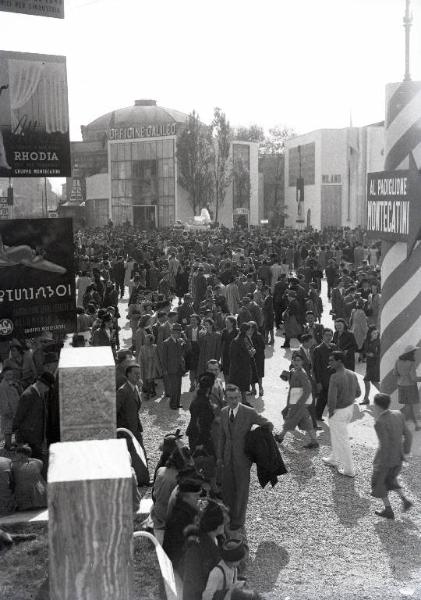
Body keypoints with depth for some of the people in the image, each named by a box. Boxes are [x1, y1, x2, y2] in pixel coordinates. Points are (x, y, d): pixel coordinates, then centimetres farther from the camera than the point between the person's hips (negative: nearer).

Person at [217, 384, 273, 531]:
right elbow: (222, 436, 8)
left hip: (242, 457, -4)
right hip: (228, 457, 4)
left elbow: (268, 425, -6)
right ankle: (228, 515, 35)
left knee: (241, 489, 9)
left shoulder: (249, 412, -16)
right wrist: (219, 457, 7)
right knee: (227, 487, 15)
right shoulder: (224, 412, 0)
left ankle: (239, 520, 26)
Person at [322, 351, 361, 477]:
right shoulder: (352, 375, -5)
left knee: (342, 440, 7)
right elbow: (358, 393, 7)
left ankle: (349, 469, 17)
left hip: (338, 412, -8)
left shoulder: (335, 377, -28)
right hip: (350, 409, 8)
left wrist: (330, 412, -12)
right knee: (336, 435, 27)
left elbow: (332, 399, -29)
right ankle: (334, 459, 43)